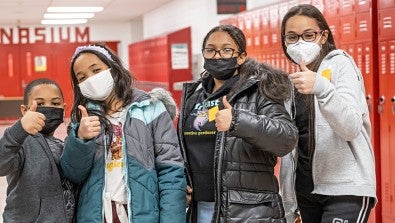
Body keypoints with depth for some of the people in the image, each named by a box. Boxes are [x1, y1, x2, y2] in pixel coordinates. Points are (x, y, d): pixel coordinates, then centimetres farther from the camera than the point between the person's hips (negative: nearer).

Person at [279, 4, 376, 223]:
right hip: (306, 189, 6)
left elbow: (351, 127, -19)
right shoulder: (293, 82, 13)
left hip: (346, 188, -6)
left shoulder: (340, 63, -5)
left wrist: (321, 87, -34)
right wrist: (288, 200, 13)